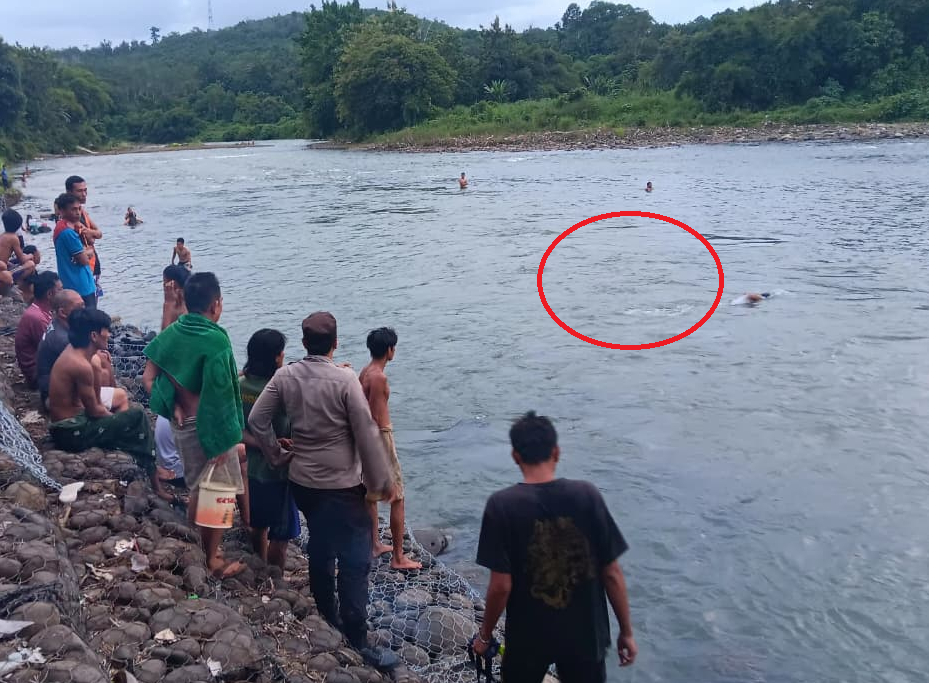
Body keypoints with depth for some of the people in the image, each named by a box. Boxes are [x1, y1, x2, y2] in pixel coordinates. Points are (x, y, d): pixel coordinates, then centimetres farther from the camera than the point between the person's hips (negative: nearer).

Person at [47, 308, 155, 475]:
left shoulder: (72, 352, 4)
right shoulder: (81, 365, -24)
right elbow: (94, 411, -14)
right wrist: (114, 417, 1)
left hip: (65, 426, 10)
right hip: (72, 432, -10)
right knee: (137, 415, -12)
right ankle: (150, 468, 2)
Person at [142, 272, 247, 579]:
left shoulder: (172, 332, -1)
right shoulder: (215, 339, -22)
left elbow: (149, 379, 0)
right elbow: (220, 395, -23)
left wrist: (174, 406, 2)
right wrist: (233, 438, -16)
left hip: (181, 423, 7)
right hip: (210, 425, -7)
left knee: (197, 488, 23)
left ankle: (197, 551, 37)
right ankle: (214, 561, 20)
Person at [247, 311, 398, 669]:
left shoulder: (284, 376, -3)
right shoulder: (345, 379, -18)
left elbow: (256, 420, 1)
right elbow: (366, 433, -16)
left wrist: (278, 455, 13)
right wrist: (382, 481, -7)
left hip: (302, 481, 6)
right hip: (342, 485, -6)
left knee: (320, 548, 22)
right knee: (354, 560, 0)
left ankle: (327, 619, 35)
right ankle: (356, 641, 2)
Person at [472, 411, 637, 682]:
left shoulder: (502, 505, -17)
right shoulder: (587, 495, -13)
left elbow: (501, 586, -16)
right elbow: (612, 574, -9)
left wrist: (485, 634, 1)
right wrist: (626, 631, 4)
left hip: (527, 637, -1)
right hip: (585, 634, 1)